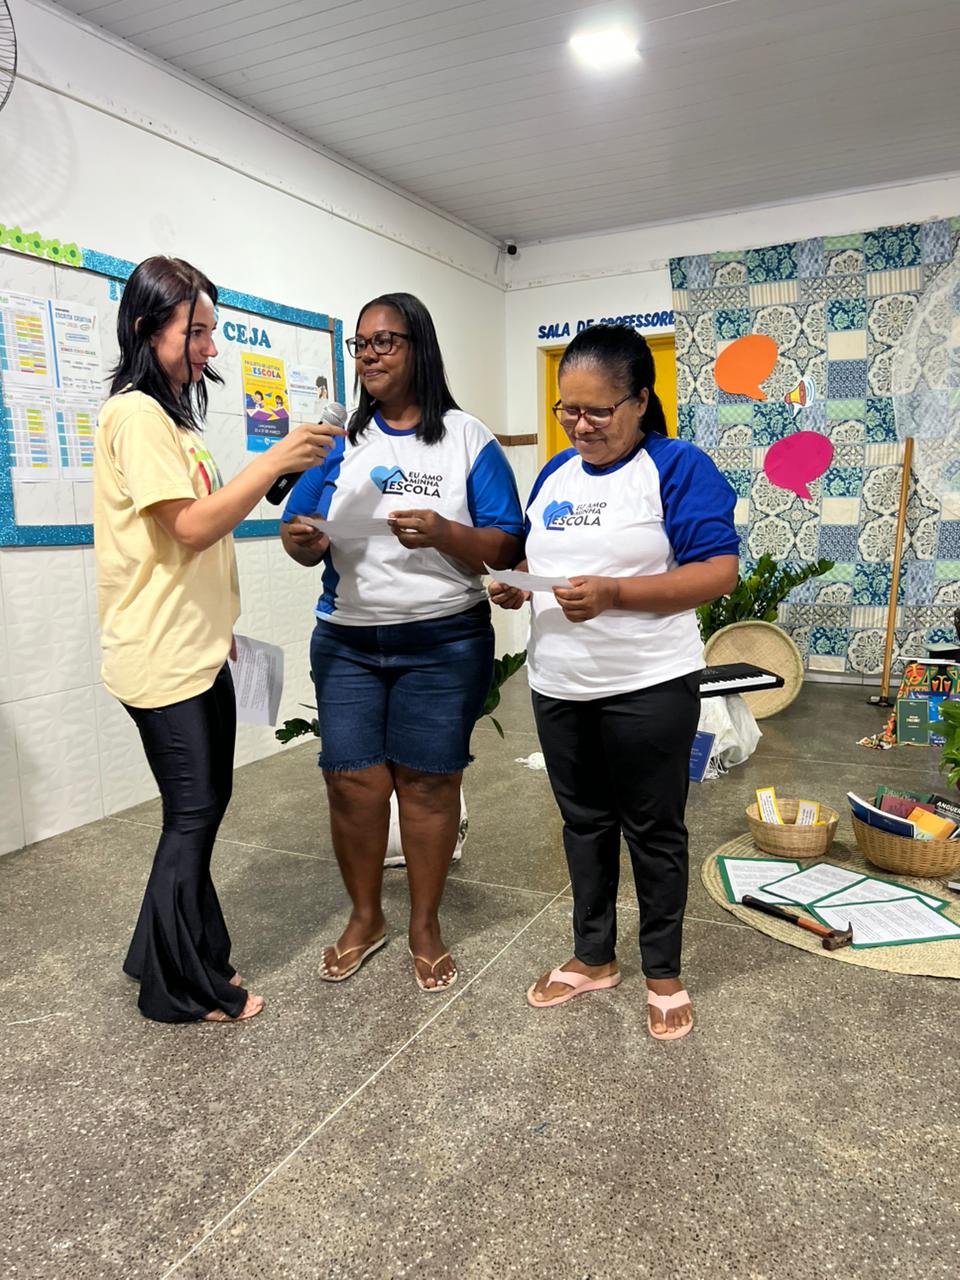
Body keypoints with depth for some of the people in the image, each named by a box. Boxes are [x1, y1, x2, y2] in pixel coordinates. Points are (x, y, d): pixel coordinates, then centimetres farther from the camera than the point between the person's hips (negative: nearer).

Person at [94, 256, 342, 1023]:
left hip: (197, 650, 9)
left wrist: (219, 624, 20)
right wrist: (274, 462, -23)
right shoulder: (136, 414, -13)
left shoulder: (170, 413, 17)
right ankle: (181, 990, 20)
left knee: (203, 809, 15)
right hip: (162, 657, -9)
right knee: (193, 817, 1)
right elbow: (192, 527, -21)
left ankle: (170, 960, 32)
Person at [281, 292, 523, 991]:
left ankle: (426, 924, 24)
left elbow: (506, 547, -6)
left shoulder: (469, 439, 0)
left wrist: (442, 533, -24)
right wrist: (302, 539, -16)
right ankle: (365, 917, 27)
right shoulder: (340, 439, 9)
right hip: (348, 638, 3)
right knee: (353, 780, 3)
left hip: (444, 640, -2)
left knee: (429, 781, 4)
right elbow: (302, 533, 7)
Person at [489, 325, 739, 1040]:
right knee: (584, 822, 17)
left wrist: (614, 593, -26)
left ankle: (664, 973, 29)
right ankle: (594, 958, 36)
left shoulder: (678, 467, -10)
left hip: (649, 688, -6)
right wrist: (515, 585, -4)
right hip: (559, 687, 6)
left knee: (653, 829, 9)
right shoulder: (555, 474, 10)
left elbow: (720, 572, -16)